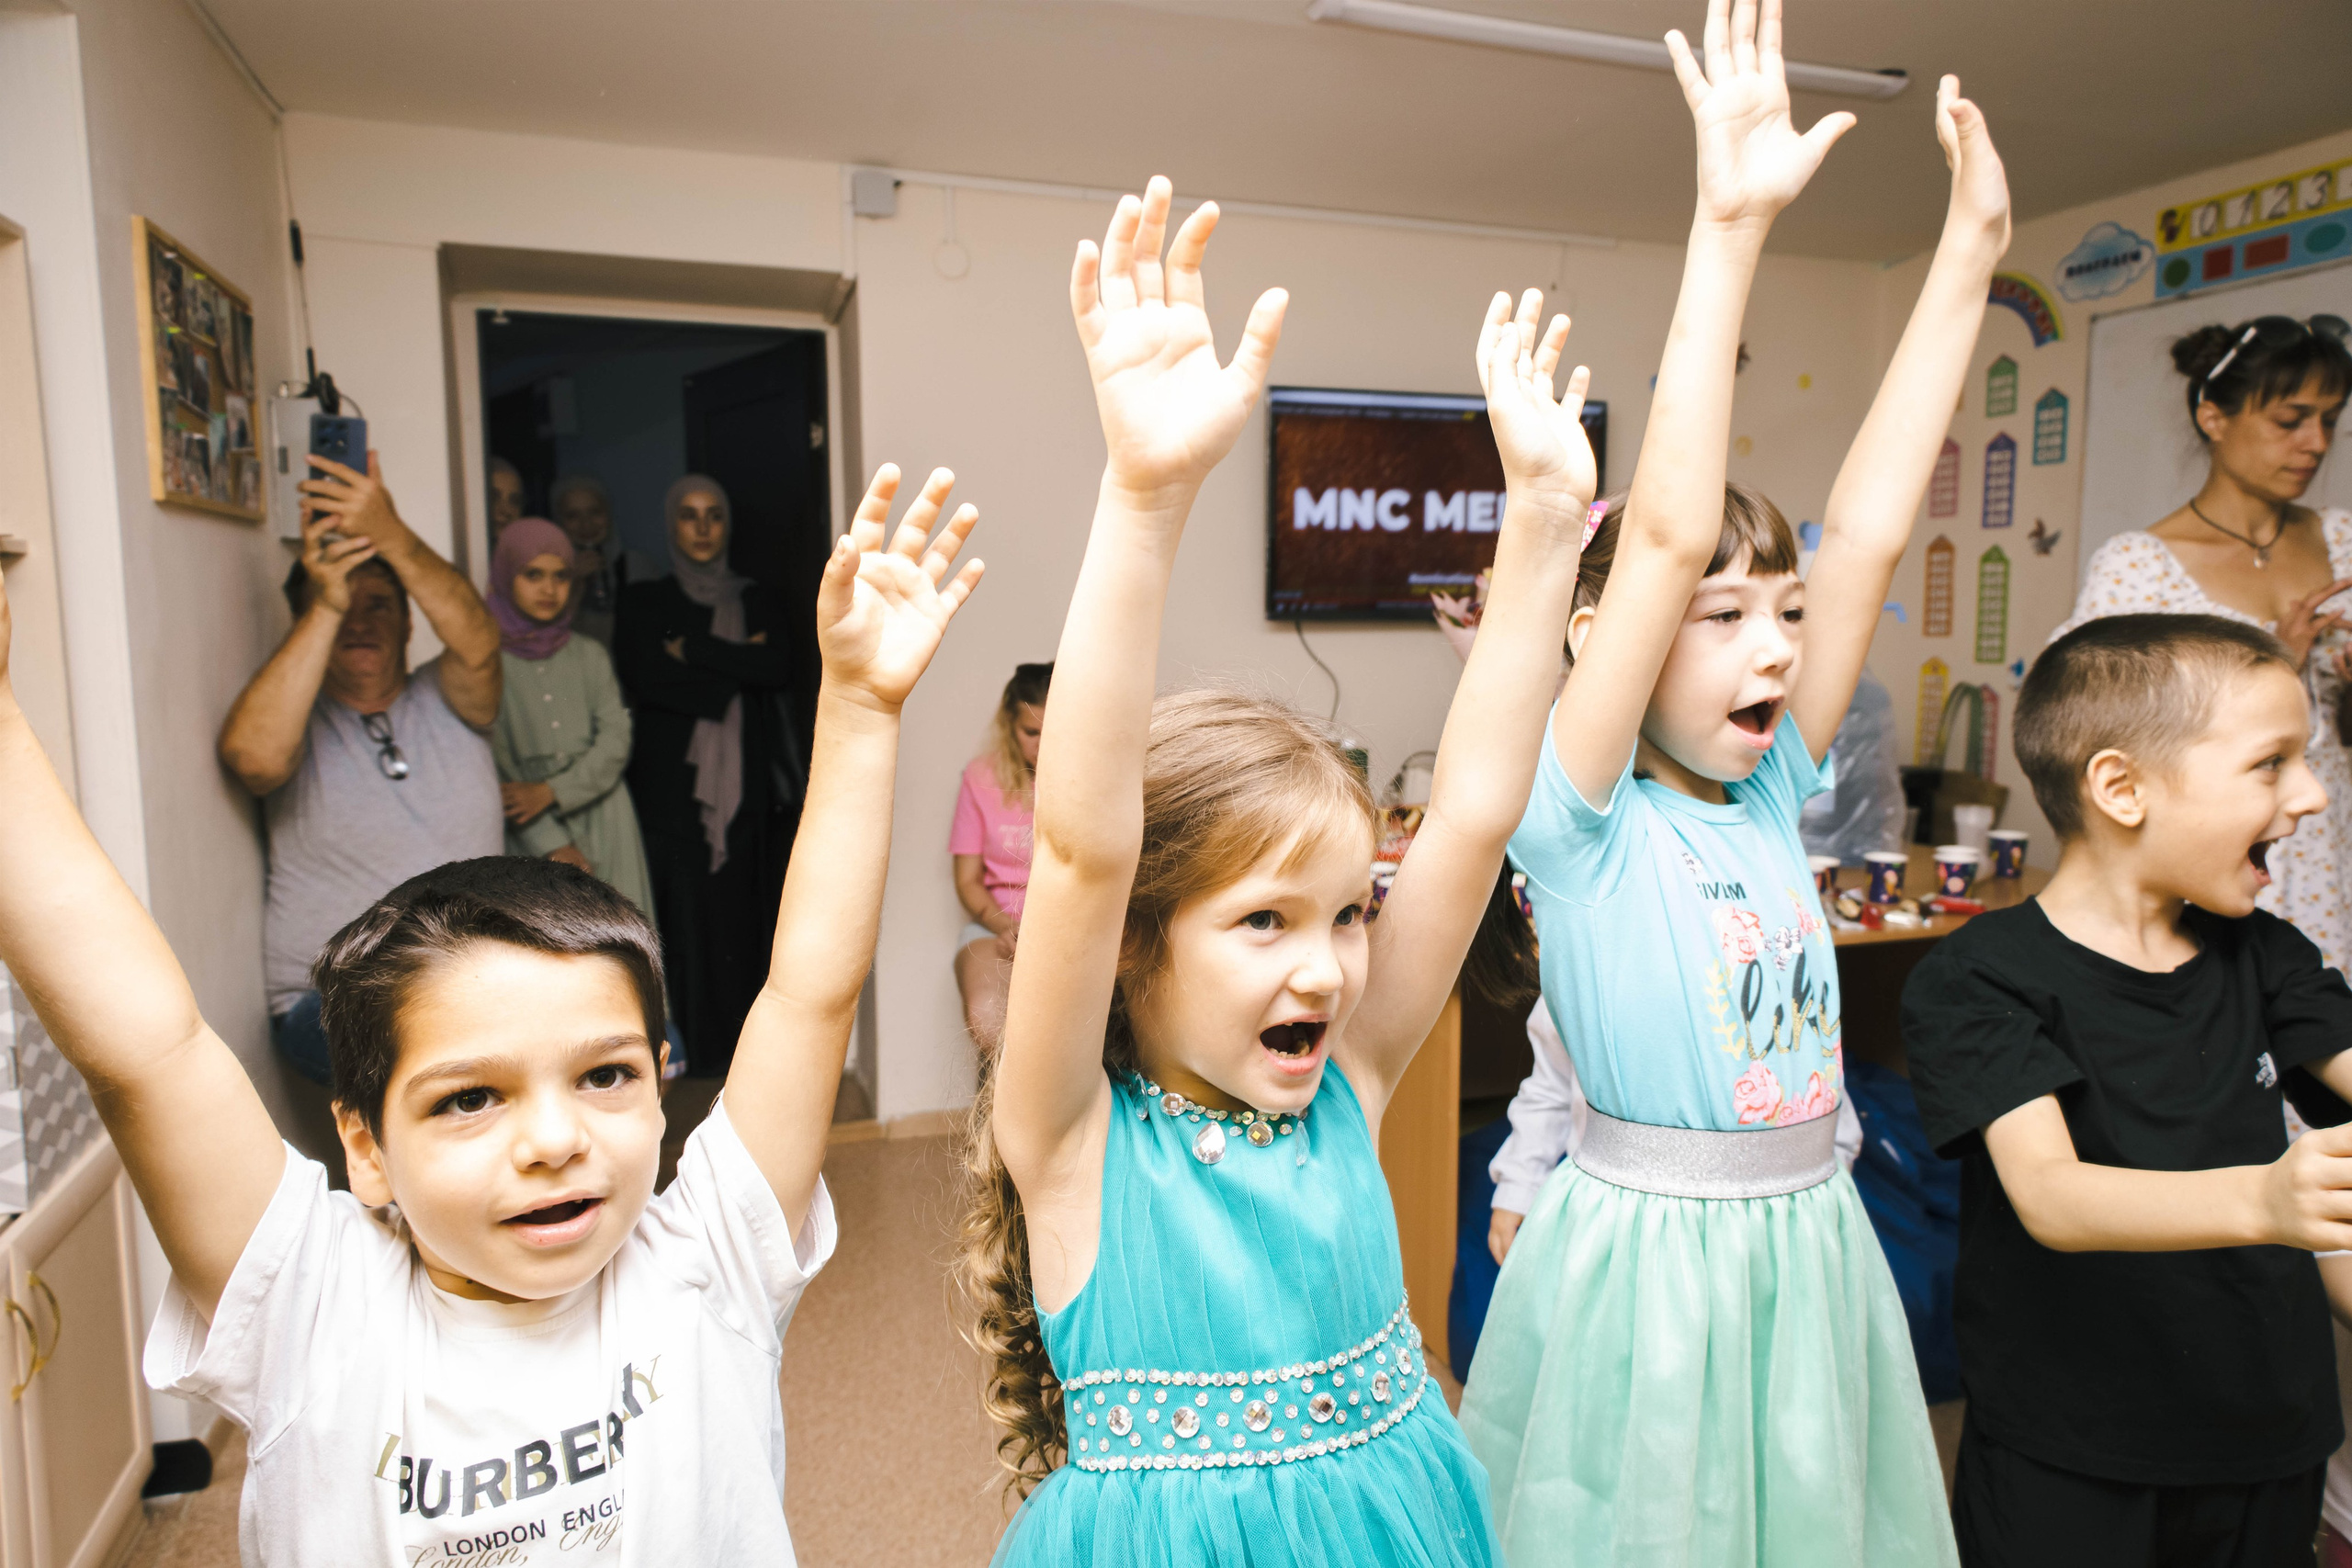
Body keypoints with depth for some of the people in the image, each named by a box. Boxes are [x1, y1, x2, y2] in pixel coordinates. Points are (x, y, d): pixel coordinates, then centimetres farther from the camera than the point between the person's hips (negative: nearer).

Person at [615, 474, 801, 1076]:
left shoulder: (757, 602, 13)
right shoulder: (644, 602, 8)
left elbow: (778, 669, -6)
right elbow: (643, 680, -9)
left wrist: (692, 650, -9)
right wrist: (738, 667, -6)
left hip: (747, 784, 1)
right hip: (674, 783, -1)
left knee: (745, 912, 1)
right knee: (688, 911, -3)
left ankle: (746, 1042, 11)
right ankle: (700, 1048, 6)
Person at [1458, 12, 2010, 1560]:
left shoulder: (1771, 792, 1)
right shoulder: (1583, 822, -15)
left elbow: (1871, 529, -2)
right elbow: (1666, 535, -27)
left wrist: (1968, 255, 0)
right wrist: (1729, 231, -28)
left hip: (1808, 1247, 6)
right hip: (1649, 1253, -6)